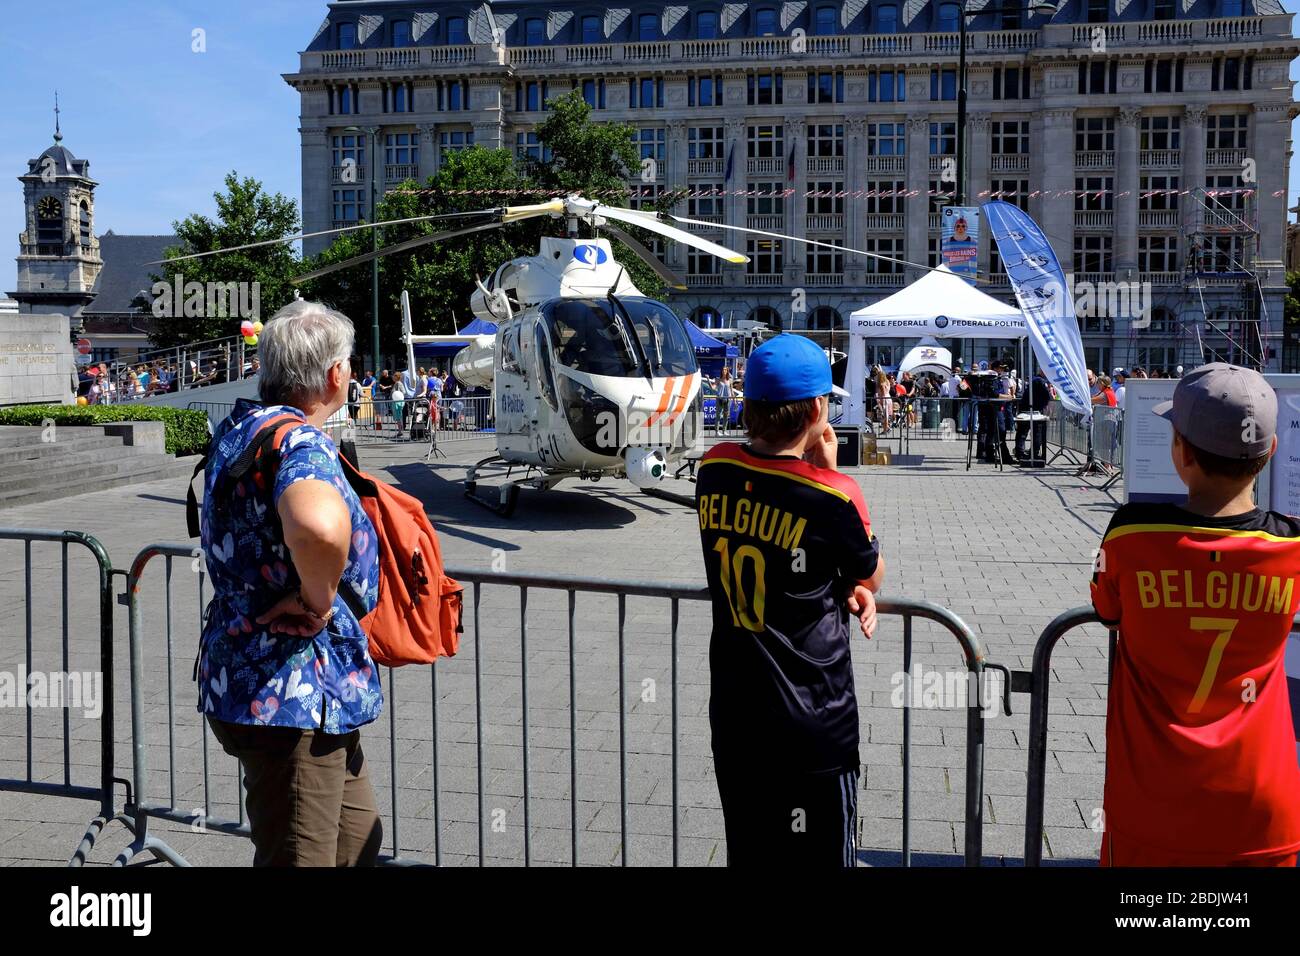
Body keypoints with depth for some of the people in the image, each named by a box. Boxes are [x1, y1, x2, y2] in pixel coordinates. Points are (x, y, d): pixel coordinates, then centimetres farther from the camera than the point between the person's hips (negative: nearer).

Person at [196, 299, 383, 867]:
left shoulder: (238, 427, 9)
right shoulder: (301, 443, -23)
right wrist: (318, 599, -28)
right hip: (291, 696, -10)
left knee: (357, 835, 23)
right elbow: (320, 527, -47)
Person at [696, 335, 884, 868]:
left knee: (747, 854, 20)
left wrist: (846, 588, -3)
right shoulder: (832, 494, -21)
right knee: (820, 856, 12)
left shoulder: (713, 470, -4)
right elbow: (873, 576, -1)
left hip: (732, 717, 5)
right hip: (811, 726, -5)